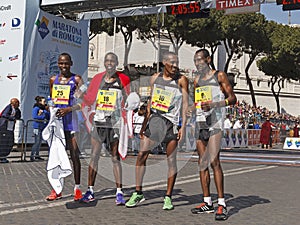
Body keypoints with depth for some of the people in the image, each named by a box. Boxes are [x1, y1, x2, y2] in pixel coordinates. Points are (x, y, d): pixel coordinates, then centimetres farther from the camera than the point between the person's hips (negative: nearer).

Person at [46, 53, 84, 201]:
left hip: (70, 120, -4)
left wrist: (69, 109, -19)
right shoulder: (53, 80, 14)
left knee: (74, 155, -3)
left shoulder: (76, 79, 0)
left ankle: (77, 188, 5)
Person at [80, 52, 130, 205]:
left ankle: (119, 193, 4)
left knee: (115, 158, -1)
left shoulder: (123, 79, 2)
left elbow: (127, 102, 7)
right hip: (98, 121, 3)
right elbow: (89, 101, 10)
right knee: (94, 156, 4)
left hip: (115, 122, -2)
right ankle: (90, 191, 12)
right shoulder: (98, 78, 8)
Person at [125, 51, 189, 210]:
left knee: (171, 159, 0)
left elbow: (185, 105, -3)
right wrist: (144, 124, 14)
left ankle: (168, 197, 10)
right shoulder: (155, 78, 10)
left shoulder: (181, 80, -1)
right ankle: (138, 193, 8)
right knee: (142, 154, -3)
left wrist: (183, 127, -10)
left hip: (172, 122, -3)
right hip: (154, 119, 4)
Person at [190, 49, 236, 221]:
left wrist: (214, 104, -18)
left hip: (215, 121, -7)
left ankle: (222, 204, -13)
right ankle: (207, 202, 11)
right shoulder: (197, 80, 19)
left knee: (214, 161, -15)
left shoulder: (219, 76, 2)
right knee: (202, 162, 5)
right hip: (200, 122, 7)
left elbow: (232, 99, -5)